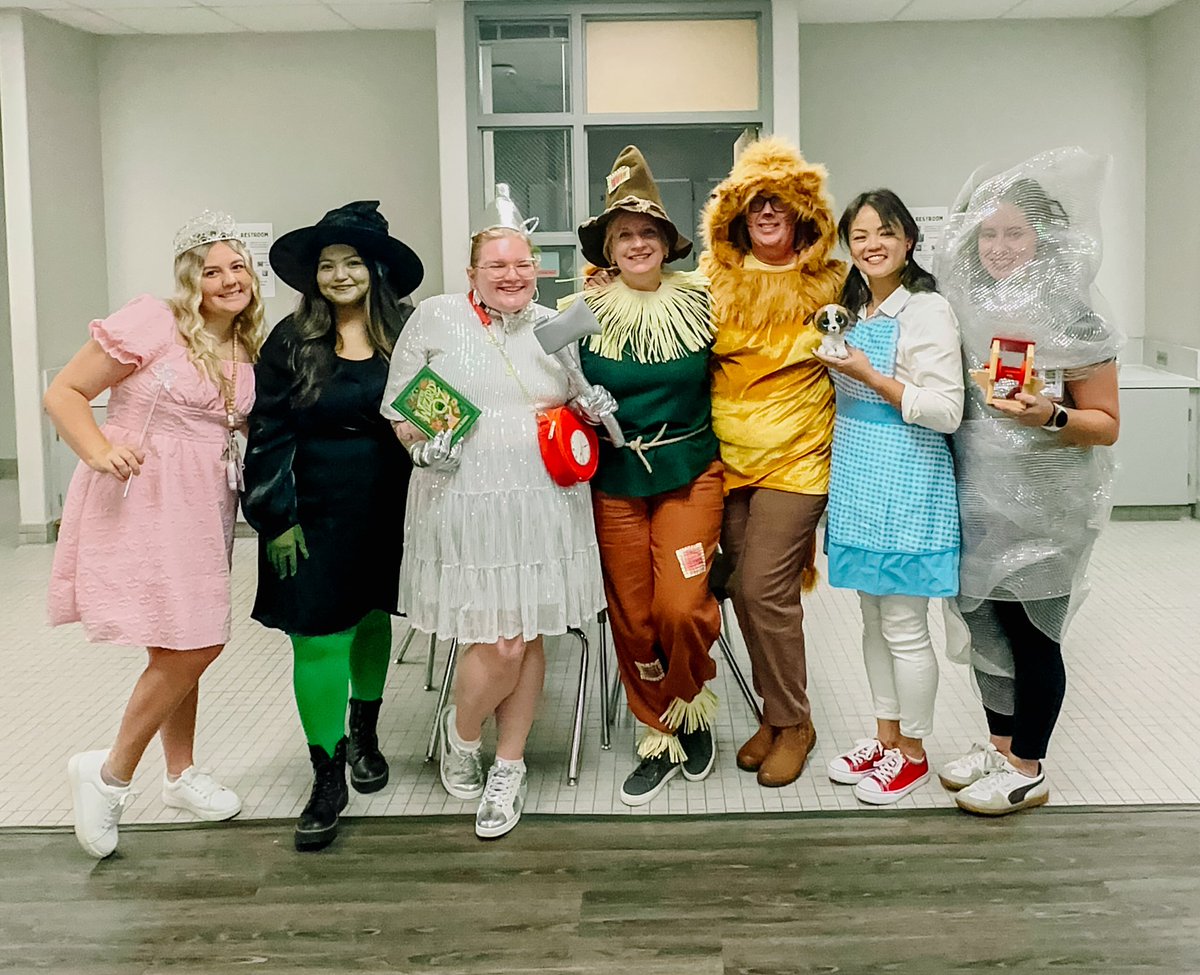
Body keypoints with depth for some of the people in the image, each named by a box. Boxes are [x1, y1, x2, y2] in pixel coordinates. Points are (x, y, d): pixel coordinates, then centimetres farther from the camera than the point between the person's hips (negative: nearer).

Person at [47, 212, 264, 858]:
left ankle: (181, 775, 33)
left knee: (186, 647, 17)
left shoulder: (248, 349, 9)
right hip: (140, 499, -7)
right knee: (189, 647, -10)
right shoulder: (151, 322, -13)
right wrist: (100, 451, -27)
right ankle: (109, 773, 10)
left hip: (206, 504, 7)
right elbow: (63, 393, -12)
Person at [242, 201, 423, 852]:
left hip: (387, 513, 2)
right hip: (316, 517, -2)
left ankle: (364, 735, 38)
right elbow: (268, 435, -4)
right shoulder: (291, 342, -3)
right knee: (318, 638, -5)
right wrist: (277, 519, -8)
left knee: (373, 618, 16)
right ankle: (327, 778, 4)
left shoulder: (407, 333, 0)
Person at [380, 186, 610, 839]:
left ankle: (508, 768, 22)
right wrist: (422, 446, -12)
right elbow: (398, 406, 6)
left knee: (527, 639, 6)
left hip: (543, 504, 3)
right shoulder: (435, 319, 2)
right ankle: (461, 733, 24)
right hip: (466, 503, -3)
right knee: (497, 645, -8)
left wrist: (593, 410, 2)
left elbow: (578, 408, 24)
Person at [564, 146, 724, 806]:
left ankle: (692, 709, 17)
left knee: (681, 608, -13)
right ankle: (660, 740, 24)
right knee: (632, 616, 5)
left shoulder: (701, 301, 0)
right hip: (615, 481, 1)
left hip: (690, 472, -1)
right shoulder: (584, 312, 0)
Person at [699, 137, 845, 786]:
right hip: (729, 458, 4)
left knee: (764, 590, -10)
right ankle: (775, 713, 26)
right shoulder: (715, 281, 5)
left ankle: (791, 722, 9)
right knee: (749, 592, 9)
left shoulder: (829, 283, -1)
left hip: (795, 460, -4)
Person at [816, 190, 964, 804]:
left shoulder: (927, 310, -12)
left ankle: (911, 752, 16)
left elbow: (945, 411, -17)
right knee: (873, 619, 16)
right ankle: (885, 735, 29)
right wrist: (835, 363, 8)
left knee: (903, 627, 1)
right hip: (857, 476, 8)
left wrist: (869, 375, -19)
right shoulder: (853, 309, 13)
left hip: (906, 480, -8)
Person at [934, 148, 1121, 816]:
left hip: (1043, 510, -6)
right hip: (977, 501, 6)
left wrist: (1050, 417, -26)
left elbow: (1106, 425, -9)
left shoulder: (1073, 322, -11)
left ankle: (1028, 769, 18)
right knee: (985, 623, 14)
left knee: (1032, 633, 3)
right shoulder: (966, 312, 5)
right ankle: (1000, 744, 33)